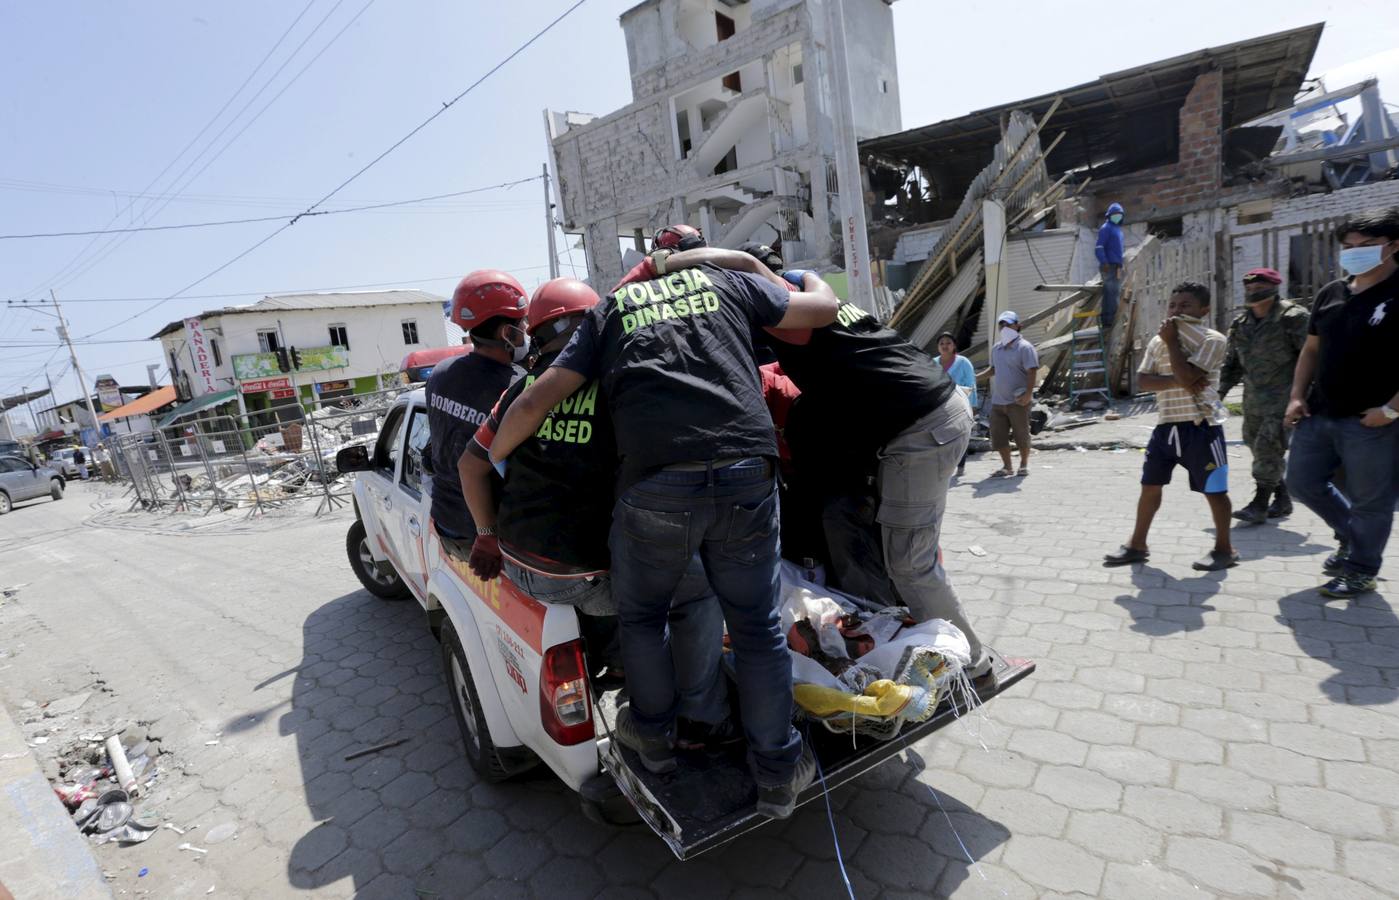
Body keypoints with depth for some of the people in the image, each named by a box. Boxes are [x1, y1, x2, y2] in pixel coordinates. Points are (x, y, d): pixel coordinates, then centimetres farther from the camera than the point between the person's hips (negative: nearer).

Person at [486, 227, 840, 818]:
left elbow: (536, 400, 14)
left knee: (640, 614, 25)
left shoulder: (610, 308, 21)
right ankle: (778, 772, 31)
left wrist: (489, 461, 27)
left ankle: (654, 735, 41)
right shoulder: (732, 282, 21)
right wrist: (756, 267, 46)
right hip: (747, 473, 1)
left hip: (655, 485, 0)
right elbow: (825, 310, 30)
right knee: (757, 624, 18)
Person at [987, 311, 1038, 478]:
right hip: (998, 401, 6)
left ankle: (1024, 465, 21)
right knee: (998, 436, 4)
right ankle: (1007, 467, 16)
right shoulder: (996, 348, 13)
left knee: (1021, 435, 4)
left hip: (1018, 401, -6)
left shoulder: (1024, 347, -7)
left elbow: (1032, 372, -14)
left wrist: (1028, 394, -22)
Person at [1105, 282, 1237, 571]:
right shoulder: (1158, 341, 10)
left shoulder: (1212, 339, -7)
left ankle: (1224, 549, 21)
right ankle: (1137, 545, 19)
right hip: (1166, 425, 6)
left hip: (1200, 426, -6)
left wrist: (1172, 341, -12)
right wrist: (1178, 381, -17)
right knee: (1150, 485, 9)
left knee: (1214, 489, 4)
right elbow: (1143, 380, -1)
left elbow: (1186, 375, -21)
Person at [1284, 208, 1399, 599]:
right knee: (1302, 483, 15)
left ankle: (1359, 572, 21)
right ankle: (1351, 535, 38)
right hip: (1318, 416, 7)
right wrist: (1297, 396, 6)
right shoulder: (1330, 293, 9)